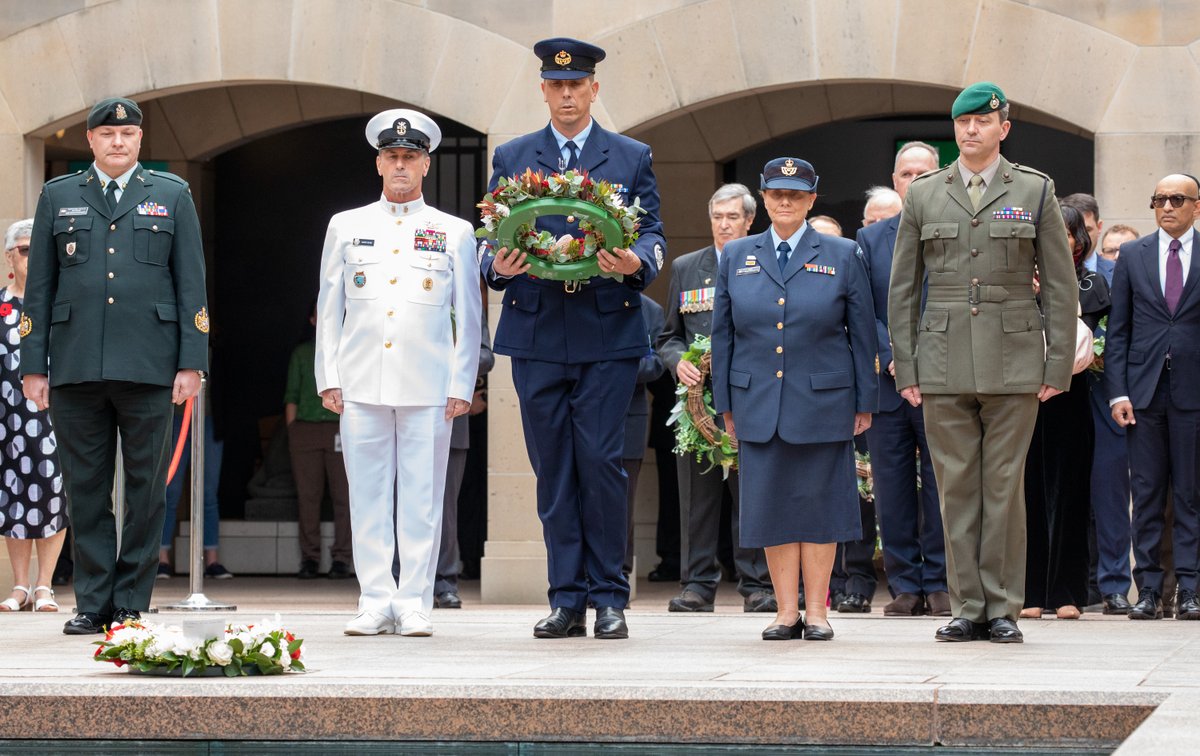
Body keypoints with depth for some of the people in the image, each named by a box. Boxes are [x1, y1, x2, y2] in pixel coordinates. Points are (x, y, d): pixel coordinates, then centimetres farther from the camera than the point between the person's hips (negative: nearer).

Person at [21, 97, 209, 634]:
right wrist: (33, 365, 4)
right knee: (85, 490, 2)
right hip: (76, 367, 1)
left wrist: (191, 363, -1)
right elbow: (39, 286, 12)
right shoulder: (58, 197, 13)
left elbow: (191, 284, 7)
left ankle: (131, 605, 7)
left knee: (146, 490, 0)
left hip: (147, 367, -1)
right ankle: (93, 604, 8)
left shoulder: (172, 196, 11)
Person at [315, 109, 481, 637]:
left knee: (421, 498, -2)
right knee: (368, 496, 0)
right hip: (361, 384, 1)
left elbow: (468, 317, 10)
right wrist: (328, 379, 6)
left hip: (428, 388, -1)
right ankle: (376, 602, 5)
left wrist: (461, 386, 2)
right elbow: (329, 309, 13)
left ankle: (414, 605, 2)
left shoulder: (455, 233, 10)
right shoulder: (346, 227, 13)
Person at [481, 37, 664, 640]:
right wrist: (498, 267, -11)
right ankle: (567, 600, 7)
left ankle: (609, 598, 1)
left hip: (608, 333, -2)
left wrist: (636, 263, -16)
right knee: (553, 471, 2)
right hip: (536, 335, 2)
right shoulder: (512, 158, 14)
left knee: (601, 463, -7)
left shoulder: (632, 158, 11)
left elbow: (653, 235, 7)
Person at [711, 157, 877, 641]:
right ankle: (786, 611, 7)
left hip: (823, 402, -2)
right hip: (758, 403, 2)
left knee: (818, 502, 0)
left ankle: (816, 611, 7)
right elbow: (723, 332, 11)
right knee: (772, 504, 1)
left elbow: (862, 332, 5)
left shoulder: (842, 256, 4)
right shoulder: (736, 257, 10)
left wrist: (865, 401, 1)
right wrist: (725, 402, 6)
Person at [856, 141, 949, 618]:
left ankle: (937, 585, 5)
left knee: (941, 489, 0)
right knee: (892, 491, 2)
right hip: (888, 383, 2)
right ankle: (905, 587, 7)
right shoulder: (870, 239, 11)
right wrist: (892, 358, -8)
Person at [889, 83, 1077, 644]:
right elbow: (902, 288, 11)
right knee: (956, 488, 2)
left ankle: (1003, 609, 5)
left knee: (1004, 486, -1)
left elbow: (1060, 286, 5)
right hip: (943, 365, 2)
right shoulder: (923, 196, 10)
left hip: (1013, 364, -1)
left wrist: (1058, 366, -1)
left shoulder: (1035, 192, 6)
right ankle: (967, 609, 7)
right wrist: (905, 368, 4)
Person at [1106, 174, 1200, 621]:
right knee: (1147, 495, 2)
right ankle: (1148, 590, 5)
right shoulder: (1132, 256, 10)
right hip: (1145, 391, 2)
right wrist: (1118, 392, 0)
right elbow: (1117, 329, 9)